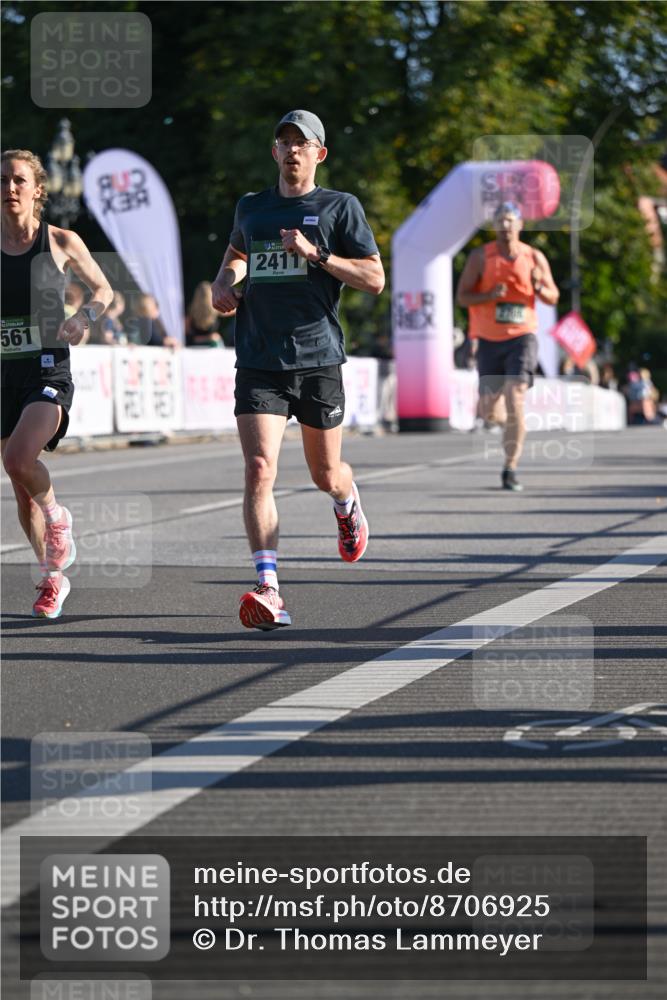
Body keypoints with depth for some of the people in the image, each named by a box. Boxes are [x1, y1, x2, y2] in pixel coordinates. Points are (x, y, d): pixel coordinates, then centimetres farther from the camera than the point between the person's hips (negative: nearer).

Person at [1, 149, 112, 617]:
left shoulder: (62, 242, -2)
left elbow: (103, 289, 12)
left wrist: (84, 318, -6)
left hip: (49, 372, -4)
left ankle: (58, 518, 2)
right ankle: (53, 577, 23)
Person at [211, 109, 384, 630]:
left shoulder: (340, 207, 2)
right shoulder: (251, 208, 13)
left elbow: (375, 279, -4)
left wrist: (315, 253, -15)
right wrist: (225, 283, 12)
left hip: (317, 358, -2)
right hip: (259, 363, 2)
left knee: (326, 476, 11)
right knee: (259, 470, -16)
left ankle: (349, 505, 51)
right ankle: (269, 591, -20)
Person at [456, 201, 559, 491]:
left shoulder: (535, 258, 3)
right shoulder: (480, 257, -1)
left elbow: (553, 298, 10)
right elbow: (462, 296, -2)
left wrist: (539, 287, -13)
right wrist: (490, 295, -21)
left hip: (521, 337, -1)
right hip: (489, 339, 1)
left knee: (515, 400, -17)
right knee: (488, 411, 4)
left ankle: (510, 470, -13)